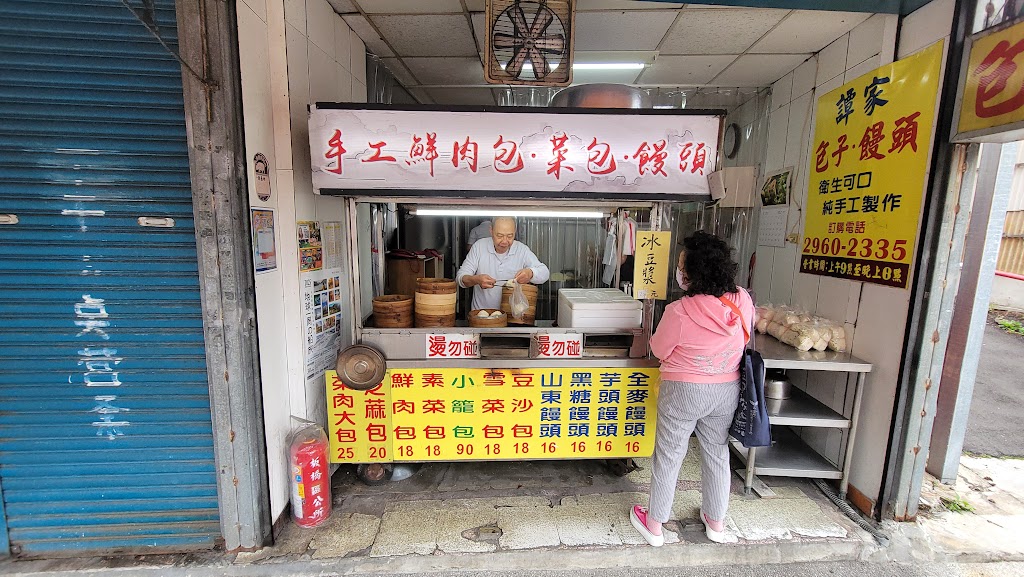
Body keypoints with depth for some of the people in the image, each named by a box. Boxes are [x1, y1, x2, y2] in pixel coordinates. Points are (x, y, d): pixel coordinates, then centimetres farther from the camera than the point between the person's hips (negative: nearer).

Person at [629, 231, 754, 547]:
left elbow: (659, 350, -11)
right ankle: (716, 522, 44)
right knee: (718, 454, 23)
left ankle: (653, 524, 30)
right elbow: (744, 340, 8)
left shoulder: (680, 311, -27)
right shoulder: (743, 301, -11)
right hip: (727, 390, 5)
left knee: (668, 456, 12)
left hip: (684, 391, -5)